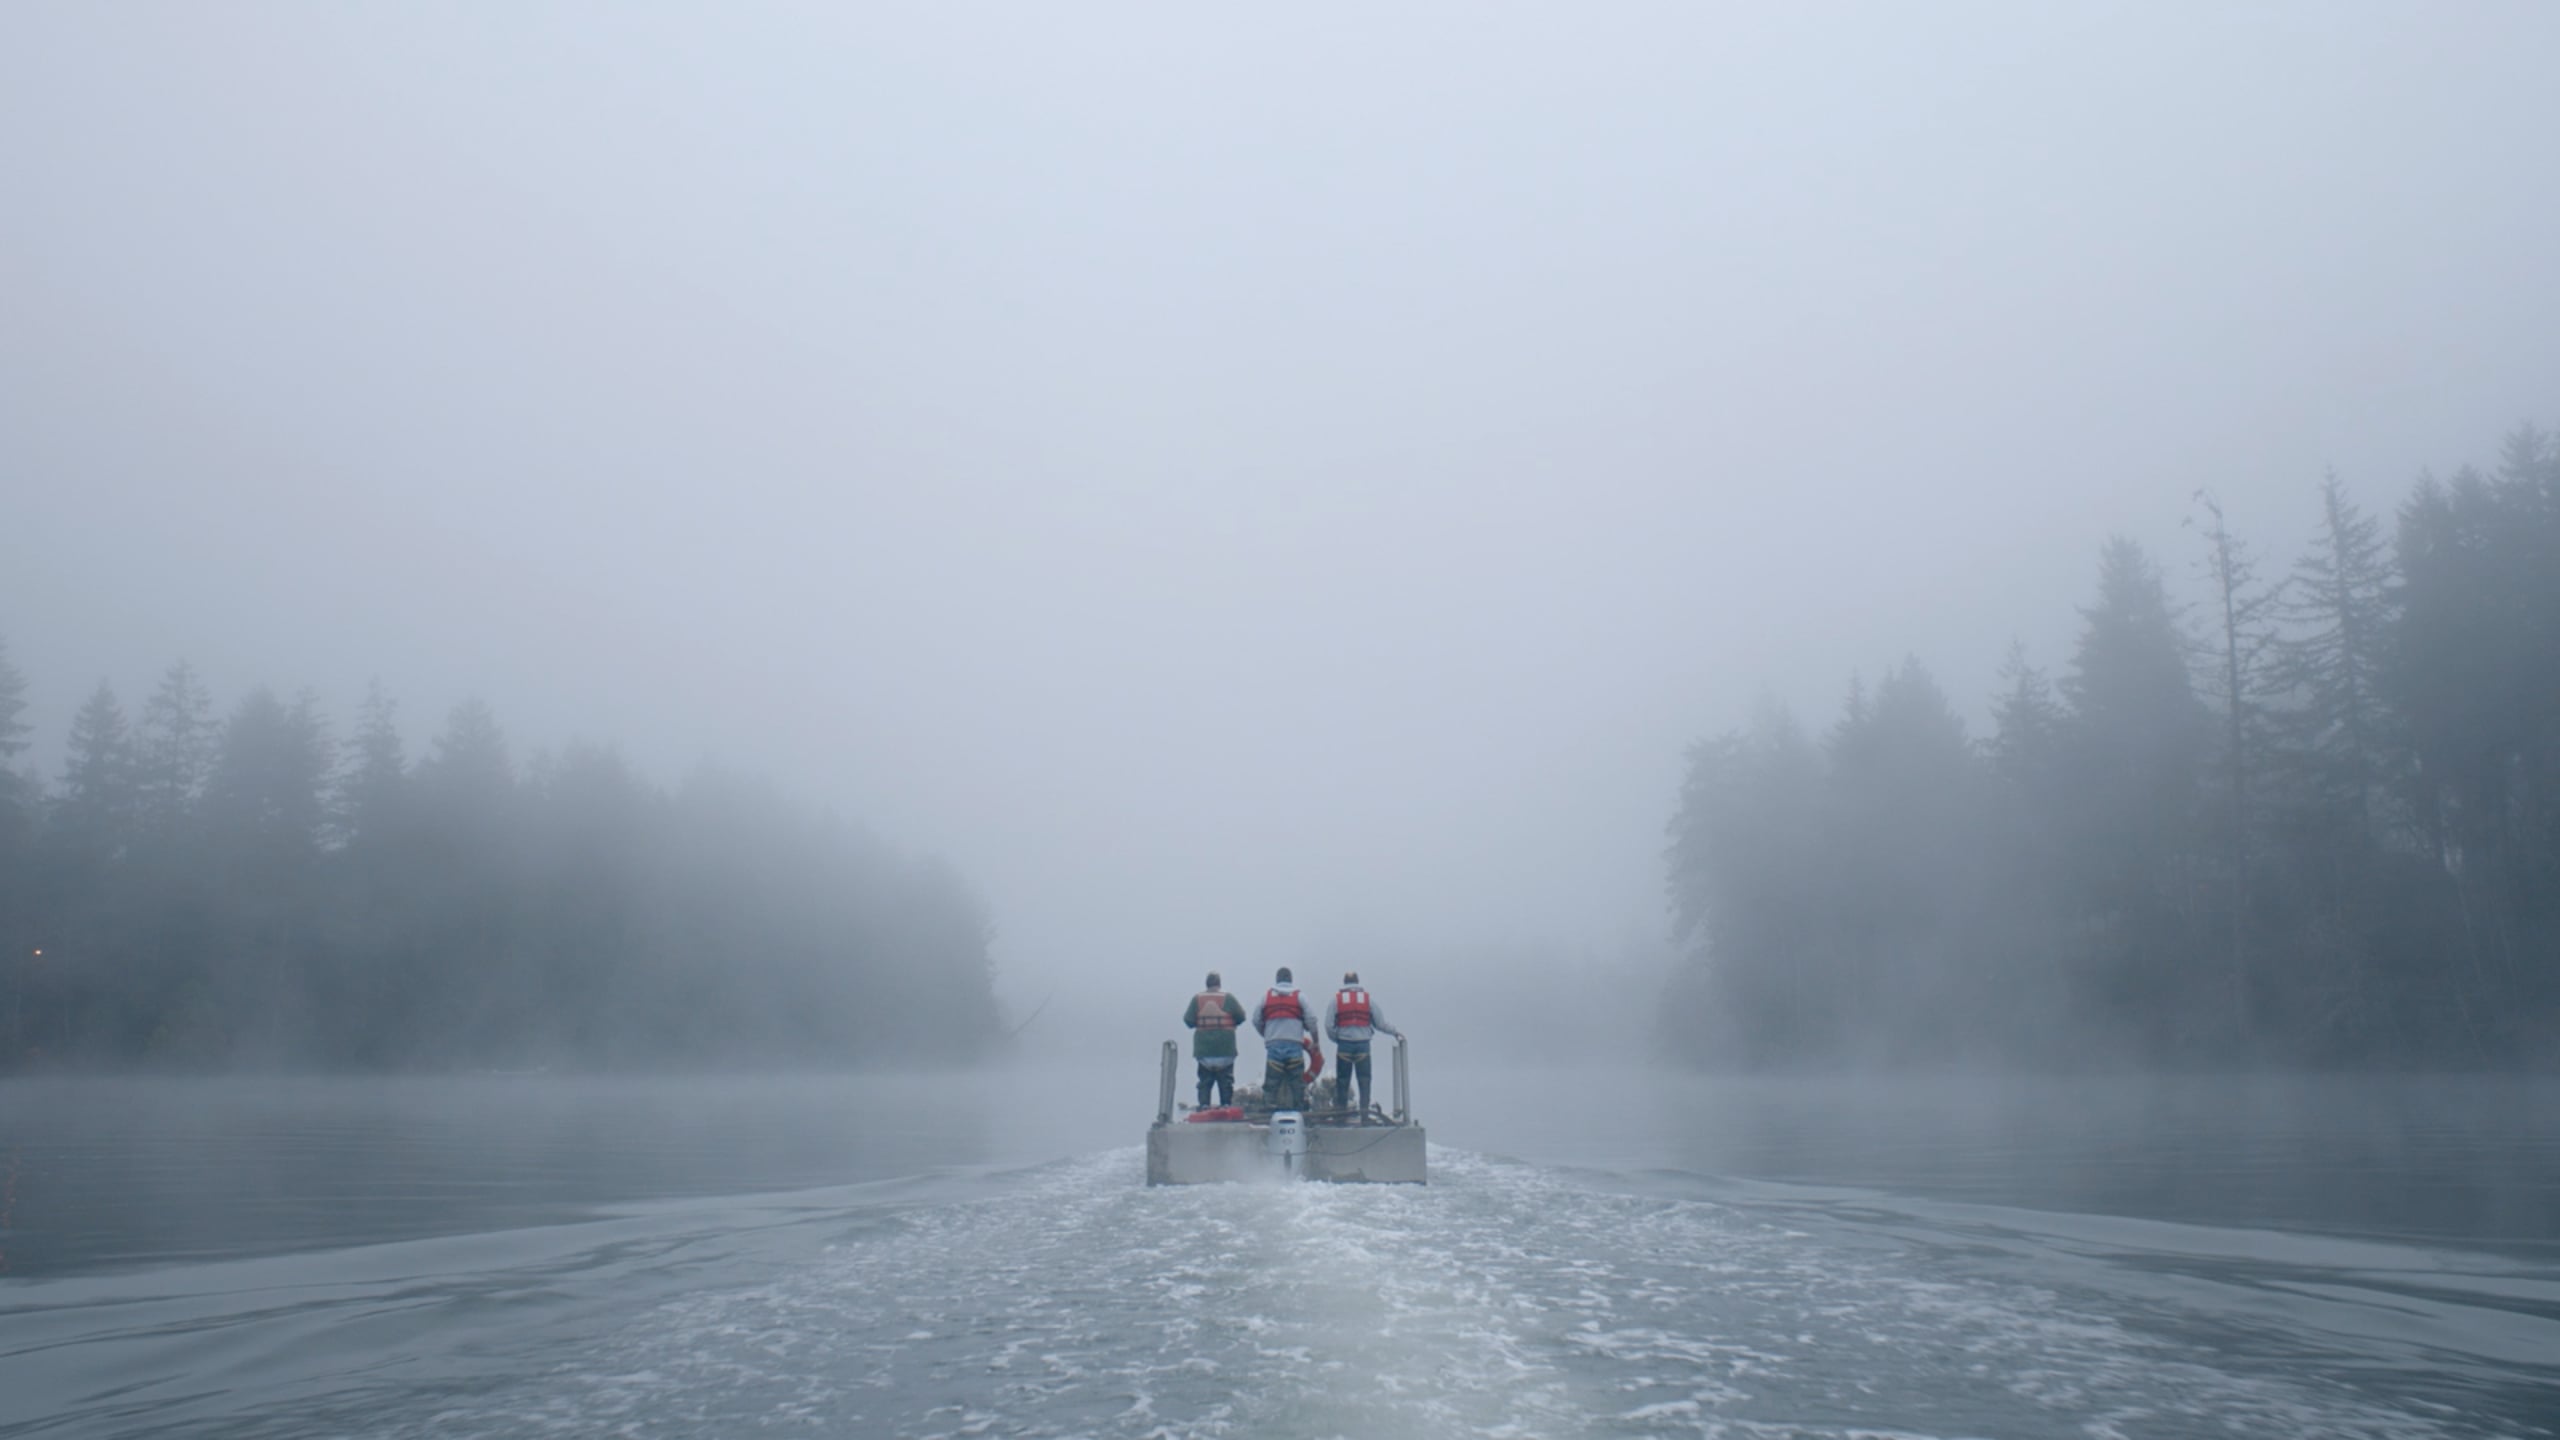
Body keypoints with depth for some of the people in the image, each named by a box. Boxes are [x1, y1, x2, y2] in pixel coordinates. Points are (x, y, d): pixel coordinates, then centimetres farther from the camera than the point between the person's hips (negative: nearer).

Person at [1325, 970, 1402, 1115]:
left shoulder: (1336, 999, 2)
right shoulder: (1368, 999, 4)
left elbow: (1328, 1026, -2)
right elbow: (1380, 1023, 6)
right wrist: (1396, 1032, 20)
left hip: (1344, 1046, 0)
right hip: (1363, 1046, 0)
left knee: (1342, 1081, 6)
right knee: (1364, 1081, 7)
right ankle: (1364, 1110, 4)